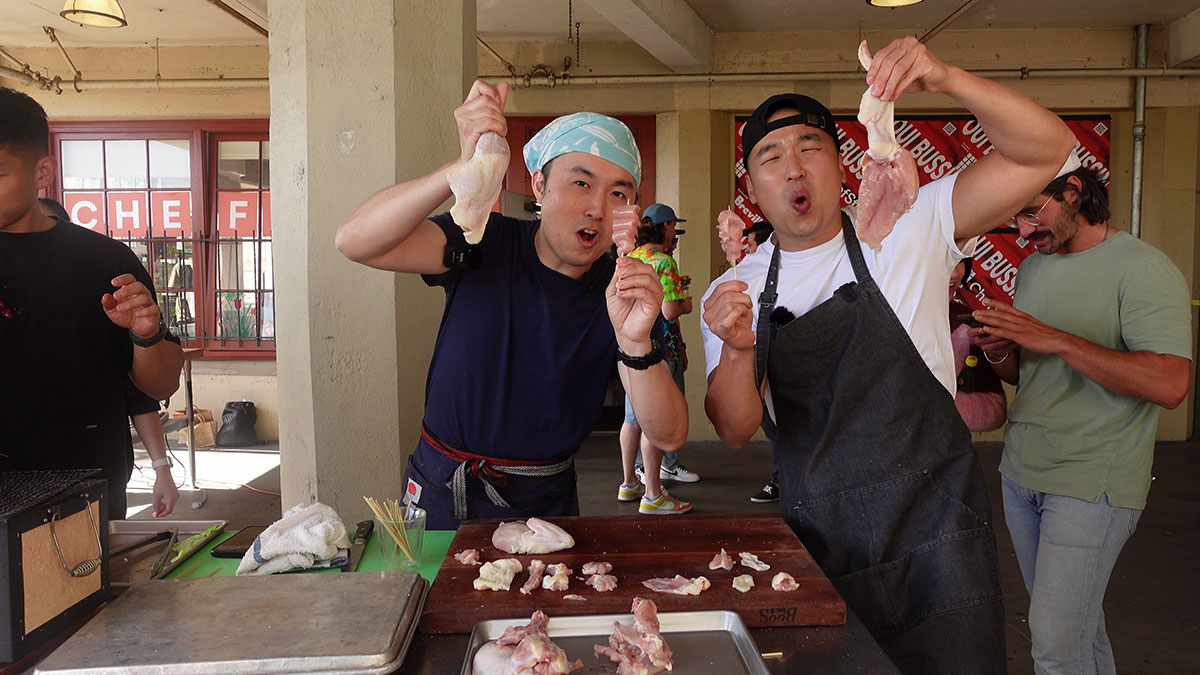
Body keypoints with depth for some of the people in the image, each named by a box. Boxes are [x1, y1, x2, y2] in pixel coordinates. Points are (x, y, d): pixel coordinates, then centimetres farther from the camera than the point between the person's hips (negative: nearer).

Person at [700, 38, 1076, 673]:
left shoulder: (907, 230, -5)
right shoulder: (732, 293, 2)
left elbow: (1047, 149, -14)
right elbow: (736, 431, -6)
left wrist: (945, 78, -29)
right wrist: (737, 350, -26)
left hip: (932, 529, -2)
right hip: (817, 538, 2)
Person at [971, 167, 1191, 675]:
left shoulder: (1142, 268, -11)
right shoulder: (1032, 267, 12)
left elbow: (1171, 384, -24)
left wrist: (1057, 339, -25)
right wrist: (1000, 352, -3)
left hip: (1093, 483, -7)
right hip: (1021, 472, 7)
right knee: (1078, 621, 16)